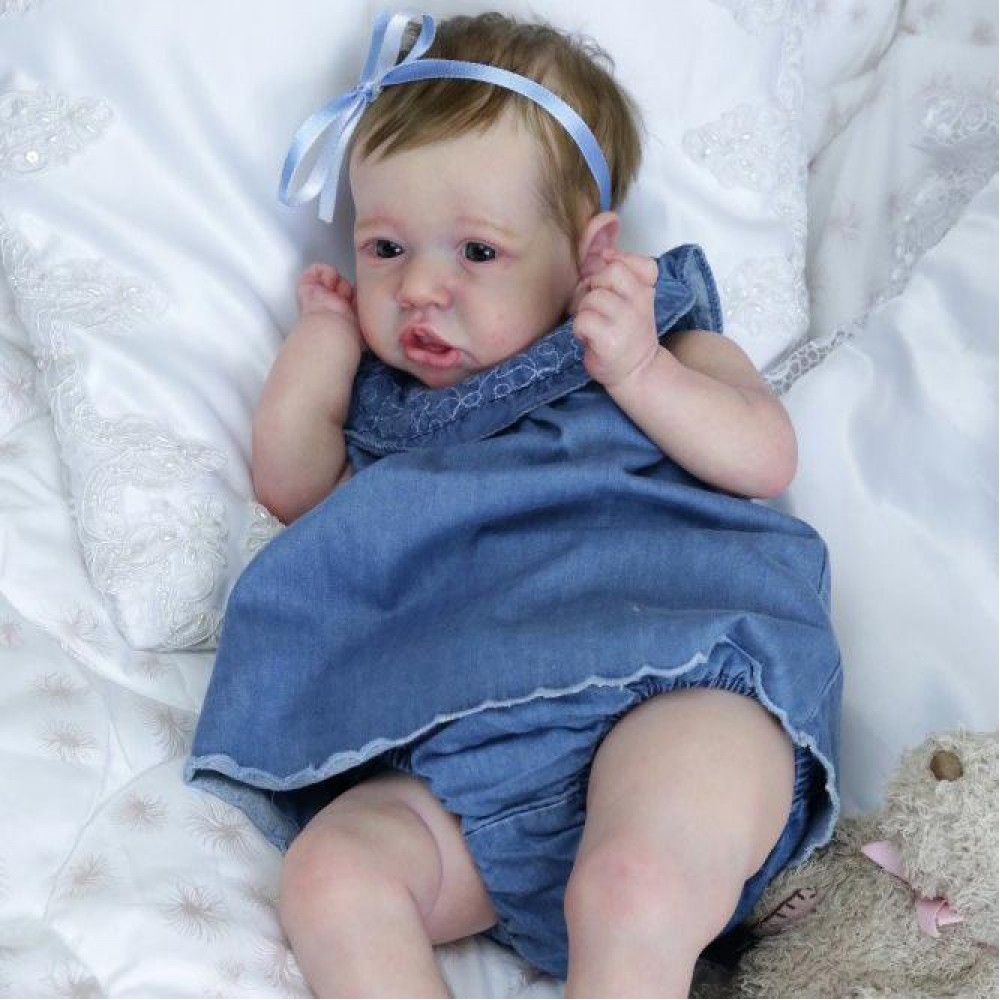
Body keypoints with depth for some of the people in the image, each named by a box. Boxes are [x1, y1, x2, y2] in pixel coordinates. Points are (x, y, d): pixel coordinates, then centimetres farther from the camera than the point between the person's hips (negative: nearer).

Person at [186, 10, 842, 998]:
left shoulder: (662, 340, 23)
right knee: (329, 870, -26)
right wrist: (327, 328, 30)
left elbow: (765, 458, 10)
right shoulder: (387, 398, 34)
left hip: (670, 686, -4)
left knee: (637, 891, -36)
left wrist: (638, 370, -4)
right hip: (462, 749, 4)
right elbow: (291, 485, 24)